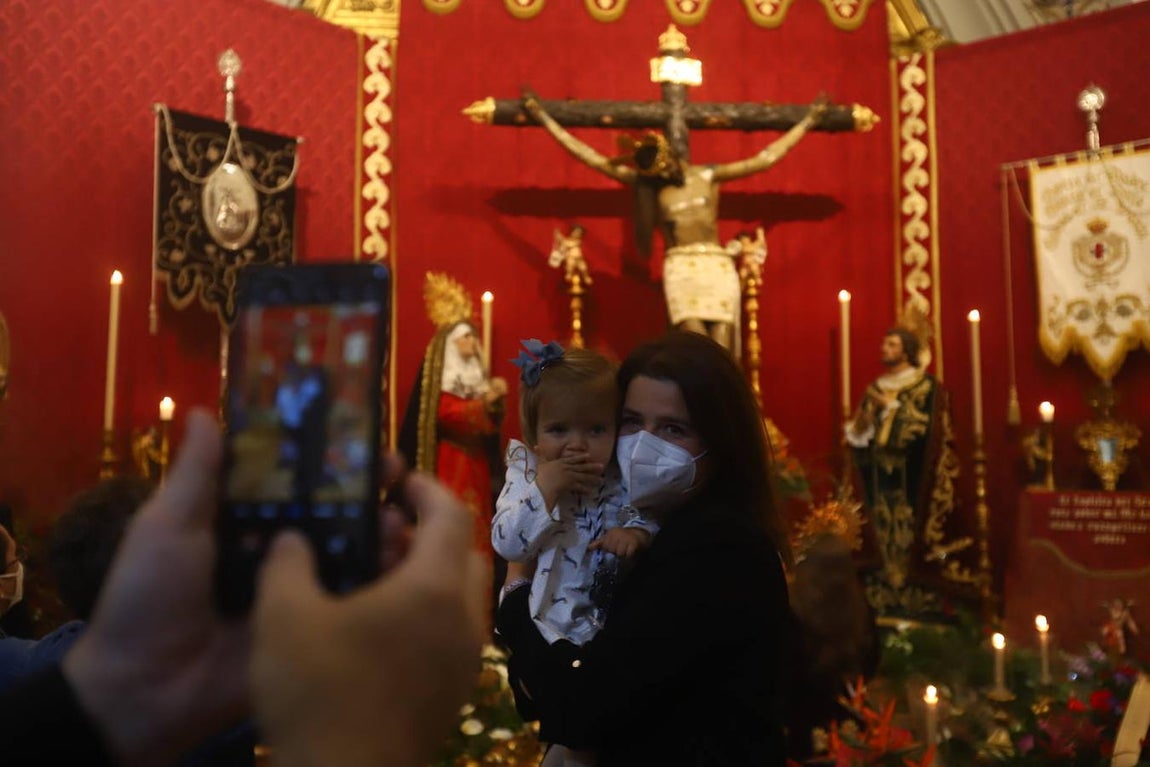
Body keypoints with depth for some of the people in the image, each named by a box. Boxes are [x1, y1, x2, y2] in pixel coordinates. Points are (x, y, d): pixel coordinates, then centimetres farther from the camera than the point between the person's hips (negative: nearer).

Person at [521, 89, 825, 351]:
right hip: (680, 274, -1)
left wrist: (808, 121, 16)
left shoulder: (709, 175, 10)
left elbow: (766, 158, 14)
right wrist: (543, 117, 8)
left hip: (718, 270, 1)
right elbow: (590, 157, 9)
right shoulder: (645, 182, 9)